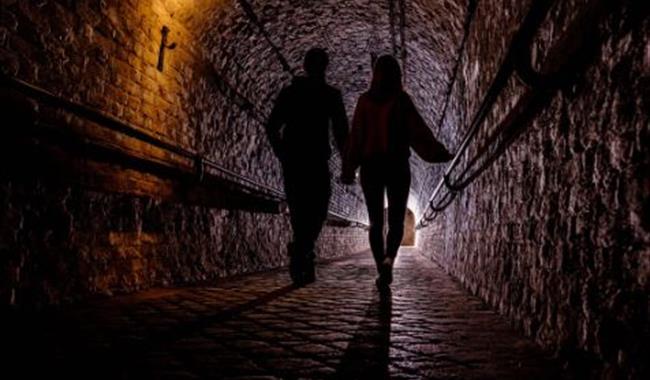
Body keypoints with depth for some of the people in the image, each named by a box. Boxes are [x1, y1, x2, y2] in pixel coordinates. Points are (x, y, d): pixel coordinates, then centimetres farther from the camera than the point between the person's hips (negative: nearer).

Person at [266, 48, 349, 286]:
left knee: (300, 212, 13)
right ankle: (300, 249, -17)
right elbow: (340, 131, -6)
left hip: (291, 160, 4)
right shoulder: (331, 94, -1)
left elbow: (271, 128, 7)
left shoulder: (288, 92, 10)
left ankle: (302, 264, 15)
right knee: (317, 211, 7)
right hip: (317, 160, -3)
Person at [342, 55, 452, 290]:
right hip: (397, 166, -1)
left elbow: (356, 136, -1)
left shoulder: (365, 100, 0)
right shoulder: (402, 100, -5)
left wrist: (349, 169, 4)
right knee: (396, 221, 7)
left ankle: (382, 271, 9)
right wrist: (439, 153, 2)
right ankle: (388, 260, -18)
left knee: (376, 222, 10)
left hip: (371, 166, 2)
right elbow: (417, 130, -8)